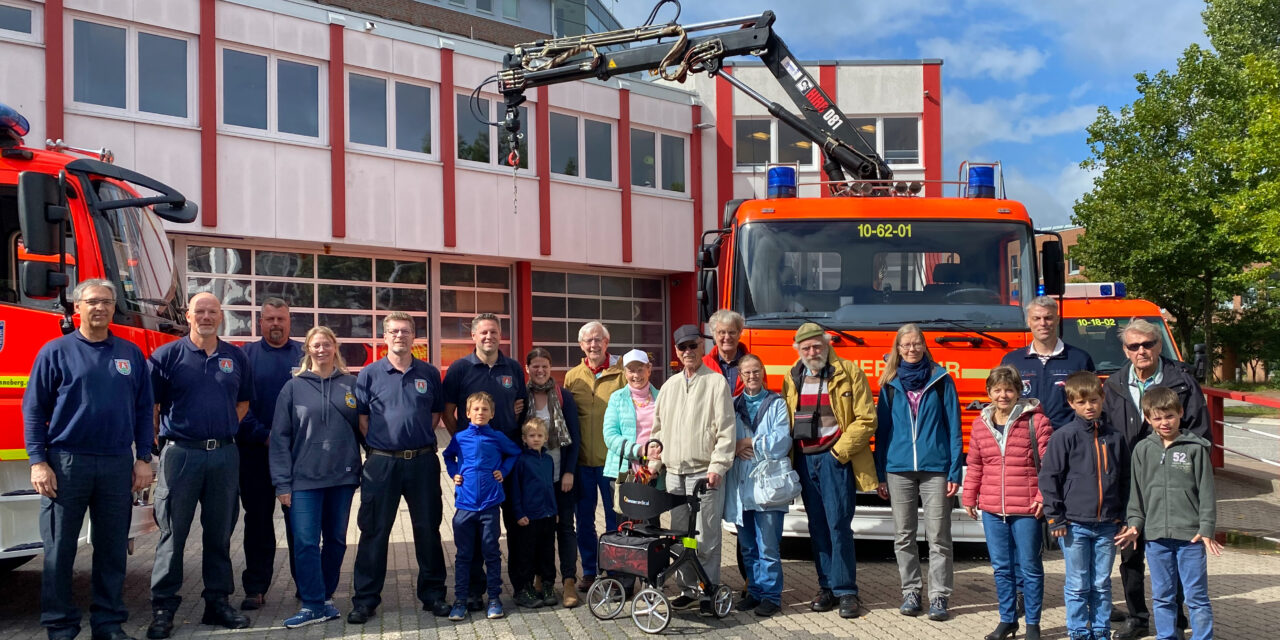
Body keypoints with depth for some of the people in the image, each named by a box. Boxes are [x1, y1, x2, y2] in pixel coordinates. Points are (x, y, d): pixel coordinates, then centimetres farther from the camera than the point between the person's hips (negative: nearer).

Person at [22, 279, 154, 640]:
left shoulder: (131, 354, 8)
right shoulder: (55, 352, 0)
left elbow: (143, 410, 10)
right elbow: (33, 410, -1)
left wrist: (143, 458, 4)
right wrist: (38, 462, -9)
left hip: (118, 465, 2)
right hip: (67, 463, -2)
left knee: (112, 549, 9)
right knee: (60, 550, 4)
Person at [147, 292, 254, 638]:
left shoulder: (236, 358, 10)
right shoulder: (167, 355, 0)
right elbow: (149, 404, -1)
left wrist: (227, 428, 9)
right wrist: (164, 437, -2)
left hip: (225, 455, 3)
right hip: (181, 454, -3)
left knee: (220, 533, 10)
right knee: (173, 532, 0)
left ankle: (218, 602, 20)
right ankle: (163, 608, 8)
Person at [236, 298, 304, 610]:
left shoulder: (304, 355, 7)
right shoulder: (246, 355, 5)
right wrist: (264, 435, -11)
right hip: (256, 452, 0)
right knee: (258, 520, 7)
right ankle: (255, 588, 15)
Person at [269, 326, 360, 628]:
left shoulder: (351, 384, 5)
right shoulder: (293, 387, 2)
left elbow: (362, 427, 9)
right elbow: (280, 437, 1)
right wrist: (282, 483, -5)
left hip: (342, 476, 2)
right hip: (305, 478, -2)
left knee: (336, 540, 10)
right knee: (306, 542, -5)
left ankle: (325, 596, 24)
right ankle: (313, 605, 3)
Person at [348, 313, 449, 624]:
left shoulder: (429, 373, 5)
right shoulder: (369, 374, 1)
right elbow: (361, 418, 3)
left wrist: (420, 440, 5)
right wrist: (378, 446, -1)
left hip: (423, 461, 1)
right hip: (381, 462, -1)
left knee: (428, 529, 9)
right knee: (374, 531, 5)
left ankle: (433, 594, 21)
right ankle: (365, 600, 14)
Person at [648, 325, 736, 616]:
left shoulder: (716, 382, -2)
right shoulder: (670, 385, 15)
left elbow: (726, 428, -8)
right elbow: (658, 426, 22)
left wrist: (718, 466, -14)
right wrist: (656, 449, 9)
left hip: (704, 472, -5)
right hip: (674, 472, 5)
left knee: (705, 536, -5)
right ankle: (688, 589, 20)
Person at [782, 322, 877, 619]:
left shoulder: (849, 373, -3)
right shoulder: (792, 379, 11)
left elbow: (866, 419, -7)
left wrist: (840, 450, -11)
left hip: (835, 458, -5)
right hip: (804, 459, 5)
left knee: (838, 525, -7)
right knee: (817, 527, 8)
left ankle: (846, 591, 1)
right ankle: (827, 587, 16)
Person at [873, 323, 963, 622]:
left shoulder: (941, 380, 3)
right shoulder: (890, 384, 9)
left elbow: (953, 428, 2)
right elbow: (882, 429, 11)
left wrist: (954, 472, -5)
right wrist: (879, 474, 7)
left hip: (935, 468, -2)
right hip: (898, 469, 2)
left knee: (938, 537, -1)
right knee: (903, 536, 8)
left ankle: (939, 596, 7)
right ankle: (910, 592, 19)